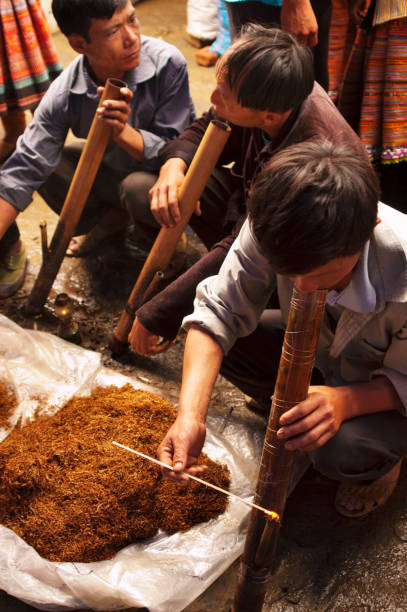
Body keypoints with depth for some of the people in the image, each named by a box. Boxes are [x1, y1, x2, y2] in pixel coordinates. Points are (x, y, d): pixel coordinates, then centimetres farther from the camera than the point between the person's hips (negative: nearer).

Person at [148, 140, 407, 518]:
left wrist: (344, 400, -43)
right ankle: (296, 413, 8)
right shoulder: (275, 228, -29)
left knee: (341, 451, -34)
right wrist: (191, 416, -39)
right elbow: (219, 312, -26)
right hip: (317, 349, 5)